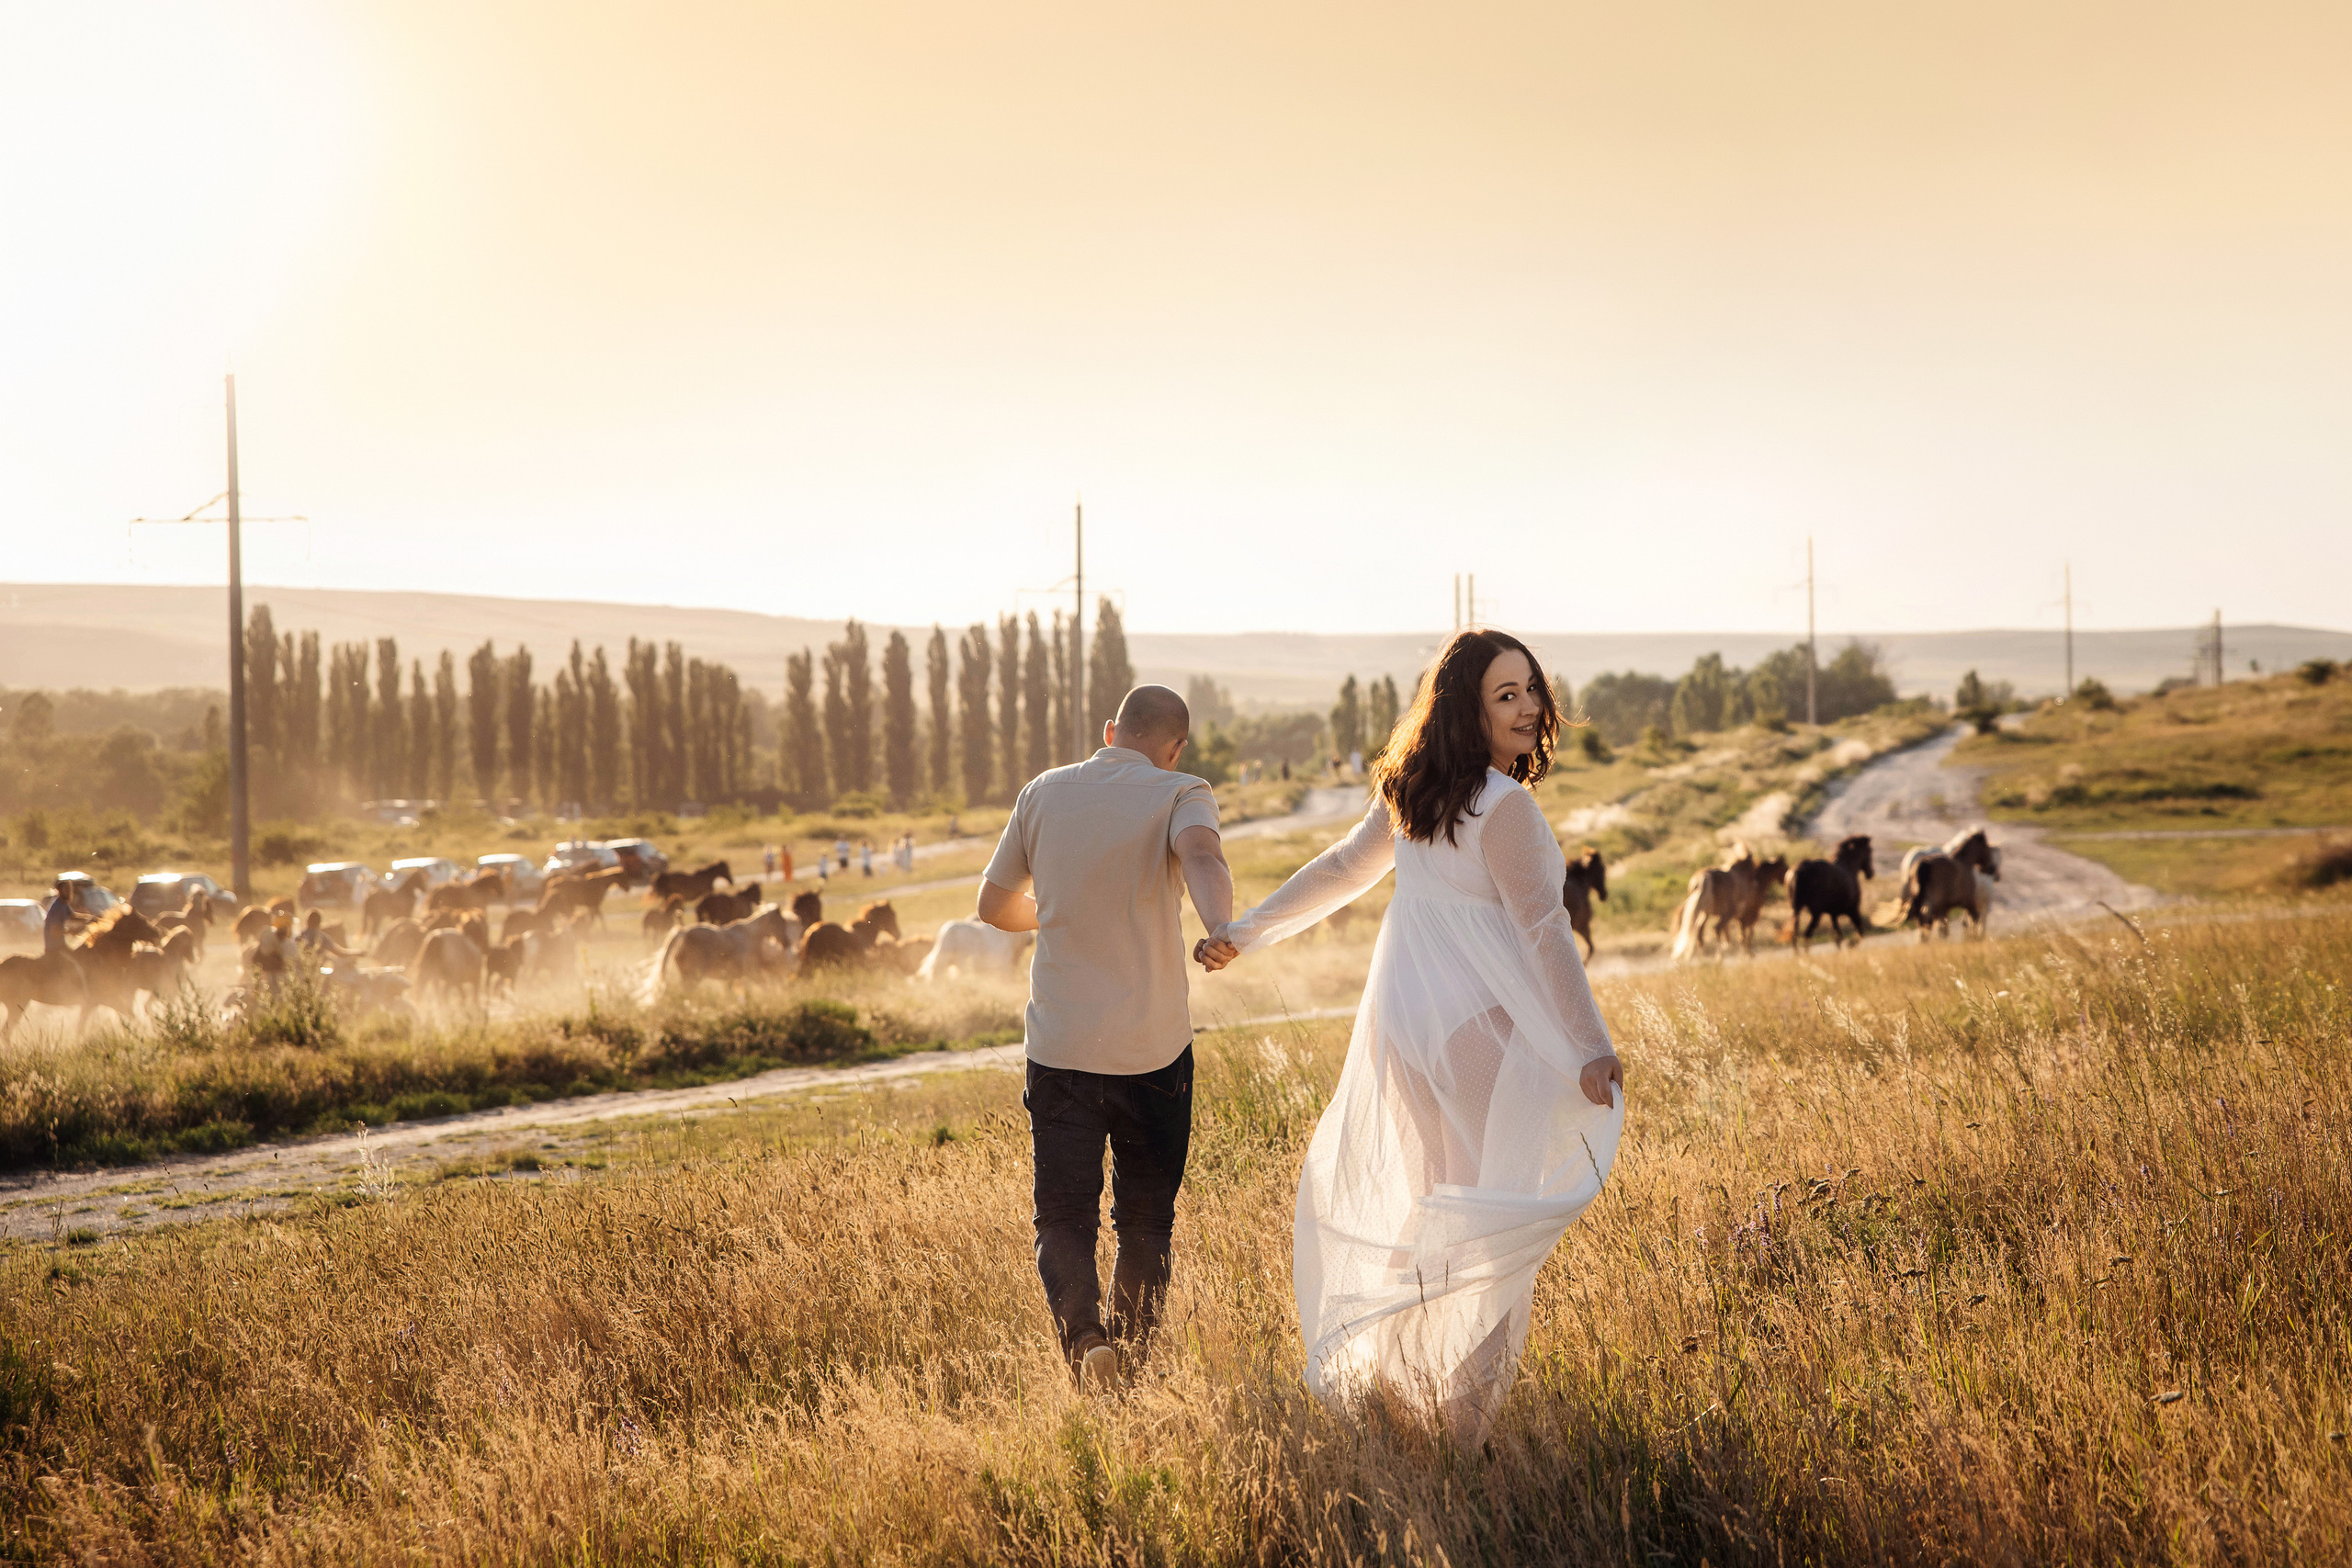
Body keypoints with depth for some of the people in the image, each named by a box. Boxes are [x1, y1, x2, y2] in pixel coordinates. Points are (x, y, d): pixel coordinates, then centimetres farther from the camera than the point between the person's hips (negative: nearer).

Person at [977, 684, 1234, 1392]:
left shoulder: (1044, 794, 4)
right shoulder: (1180, 794, -5)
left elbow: (995, 905, 14)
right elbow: (1201, 853, -30)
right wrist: (1221, 928, -47)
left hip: (1061, 1046, 1)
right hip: (1154, 1049, -1)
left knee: (1064, 1218, 5)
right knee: (1147, 1220, 15)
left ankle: (1083, 1337, -20)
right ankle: (1130, 1366, 18)